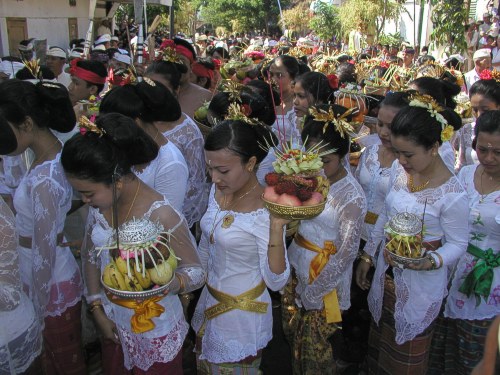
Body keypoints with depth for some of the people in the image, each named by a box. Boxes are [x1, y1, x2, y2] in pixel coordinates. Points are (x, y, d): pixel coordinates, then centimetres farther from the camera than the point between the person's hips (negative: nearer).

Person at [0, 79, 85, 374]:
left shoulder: (43, 180, -29)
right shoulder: (52, 153, -3)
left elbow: (44, 253, -23)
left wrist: (39, 307, -11)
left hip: (53, 286, -8)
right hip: (45, 279, 8)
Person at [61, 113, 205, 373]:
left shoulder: (160, 216, -30)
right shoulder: (99, 205, -10)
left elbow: (196, 272, -20)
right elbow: (90, 256, 4)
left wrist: (166, 285, -40)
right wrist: (97, 309, 3)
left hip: (154, 331, -5)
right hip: (113, 324, 6)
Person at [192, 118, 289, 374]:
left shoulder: (264, 211, -28)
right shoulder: (218, 190, -7)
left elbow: (276, 282, -27)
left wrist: (276, 227, -40)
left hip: (242, 312, -6)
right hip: (210, 300, 7)